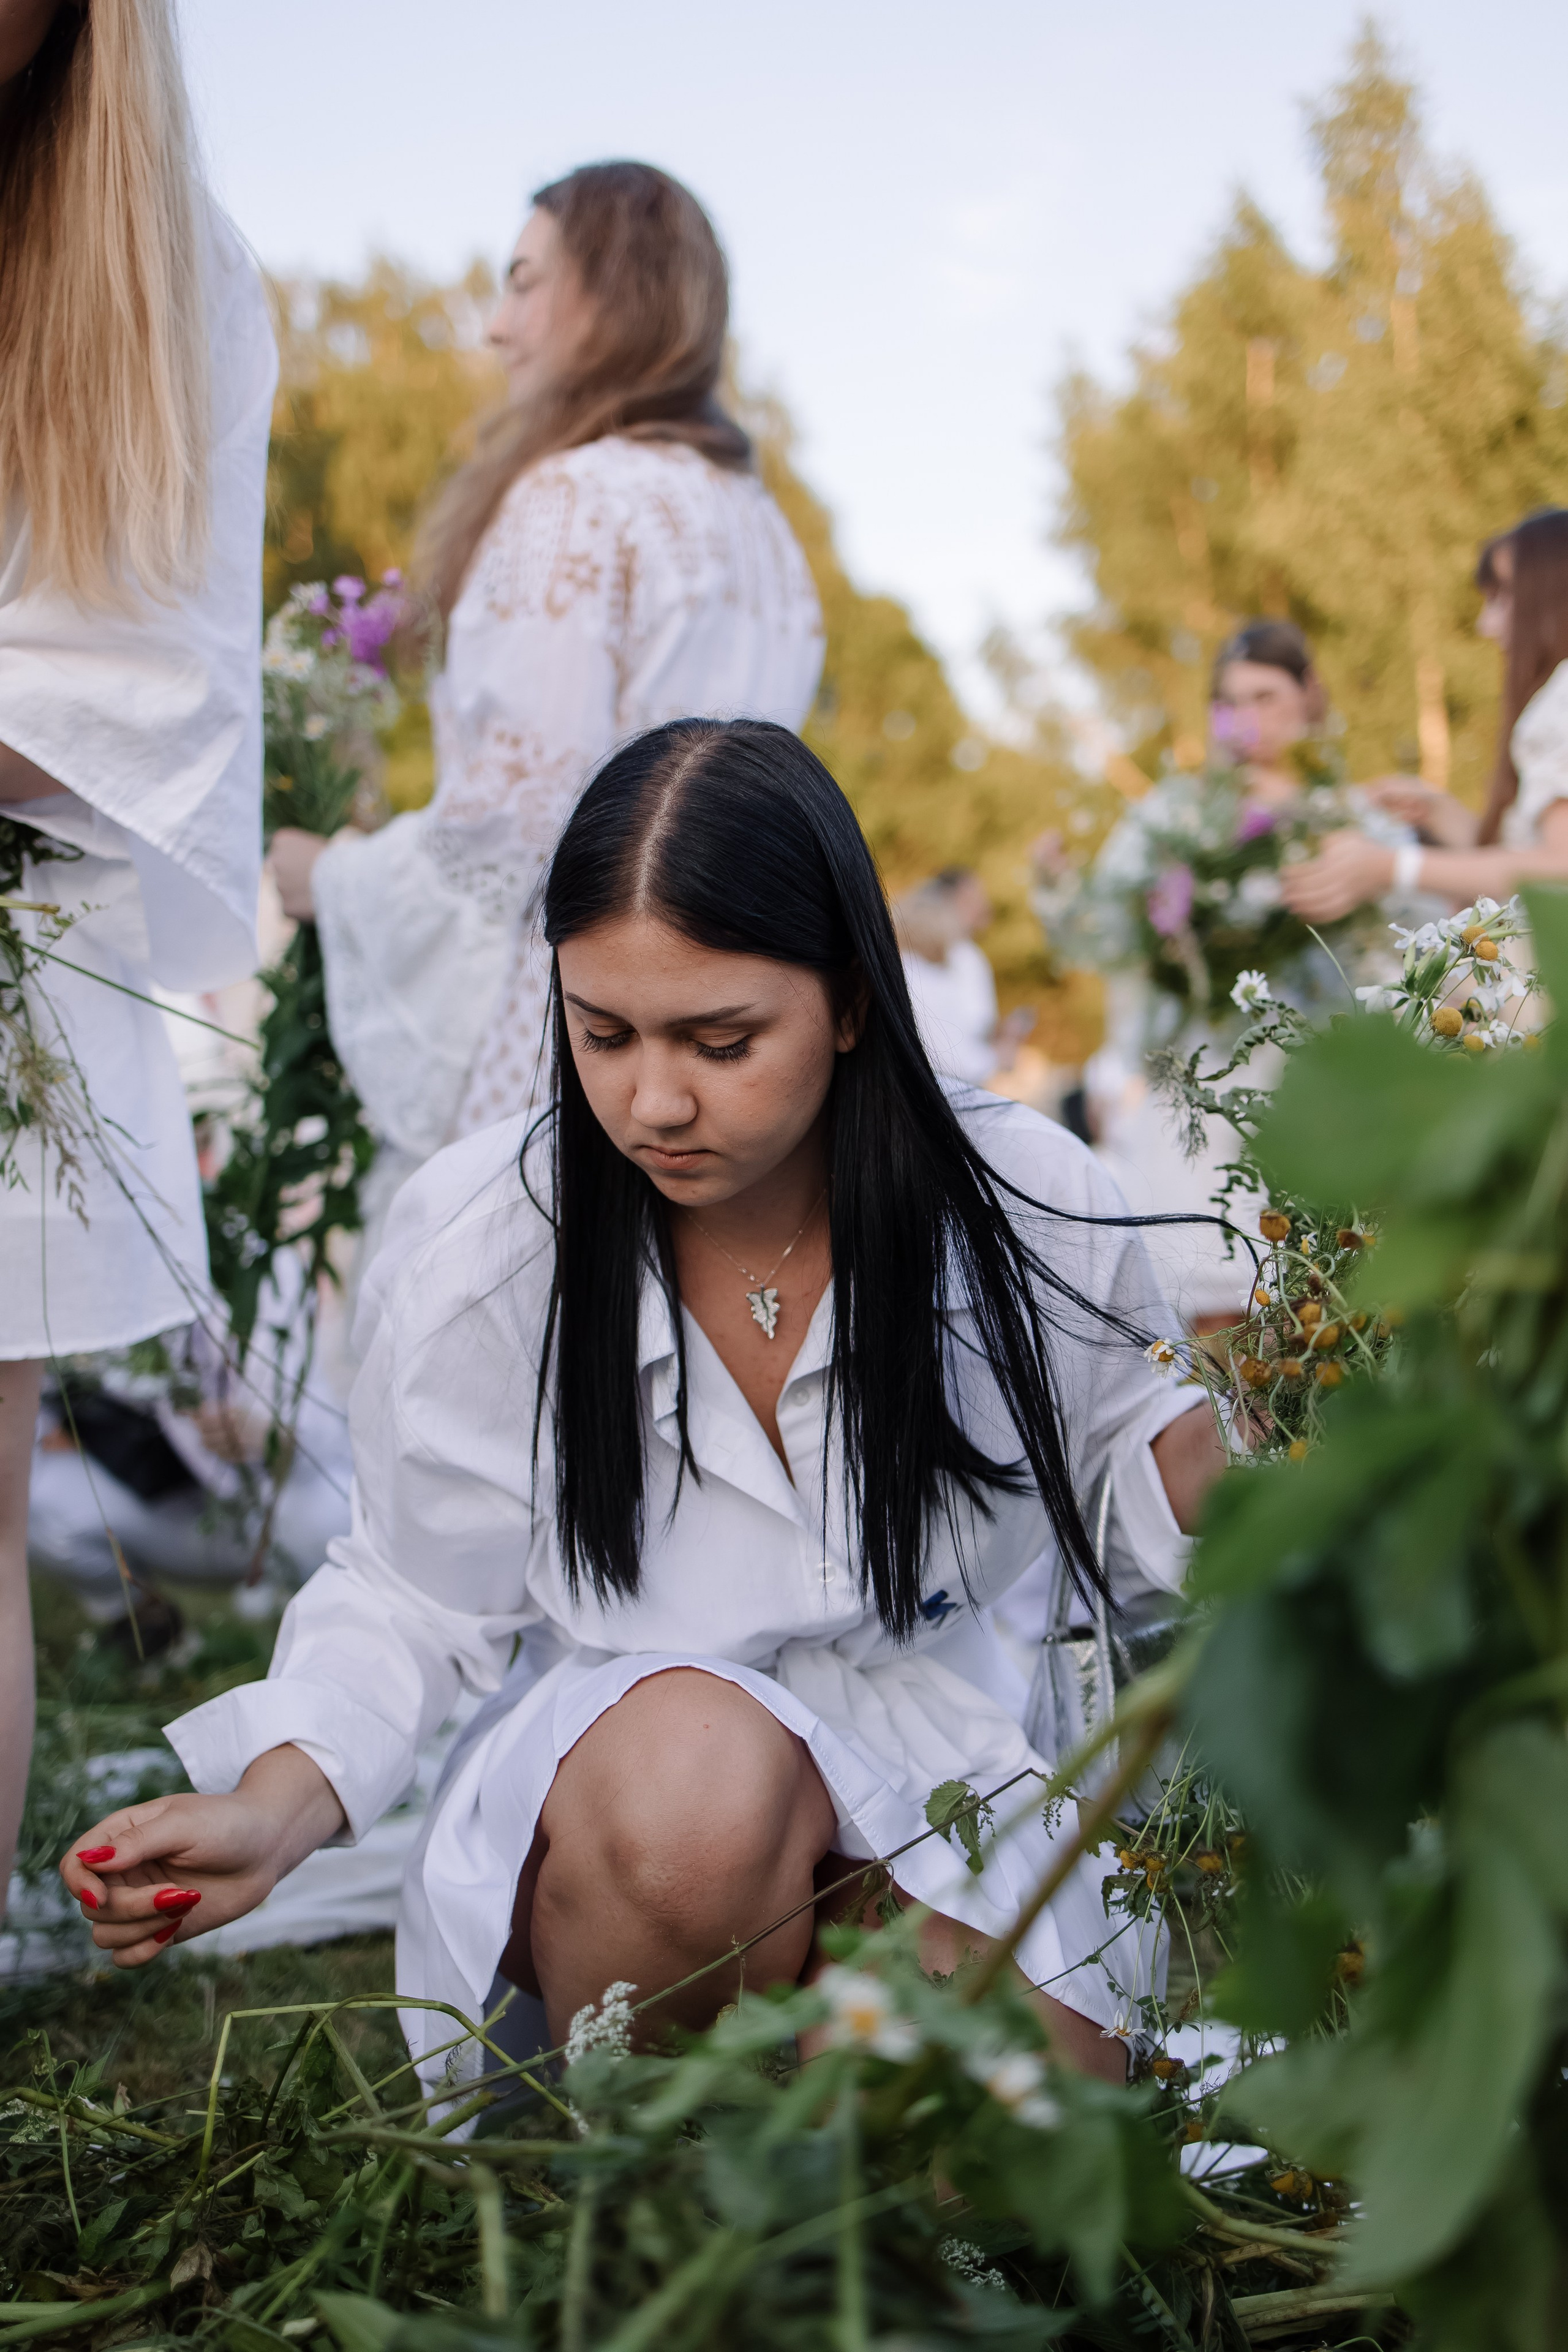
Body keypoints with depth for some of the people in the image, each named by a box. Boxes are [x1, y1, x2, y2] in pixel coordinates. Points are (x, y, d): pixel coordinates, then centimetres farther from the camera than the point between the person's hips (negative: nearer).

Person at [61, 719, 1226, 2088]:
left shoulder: (1027, 1206, -13)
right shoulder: (474, 1250, -15)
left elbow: (1123, 1433, 9)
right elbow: (413, 1601, -3)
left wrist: (1220, 1457, -15)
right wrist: (272, 1810, -21)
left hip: (931, 1766, 1)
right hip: (599, 1771, -1)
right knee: (698, 1757, -37)